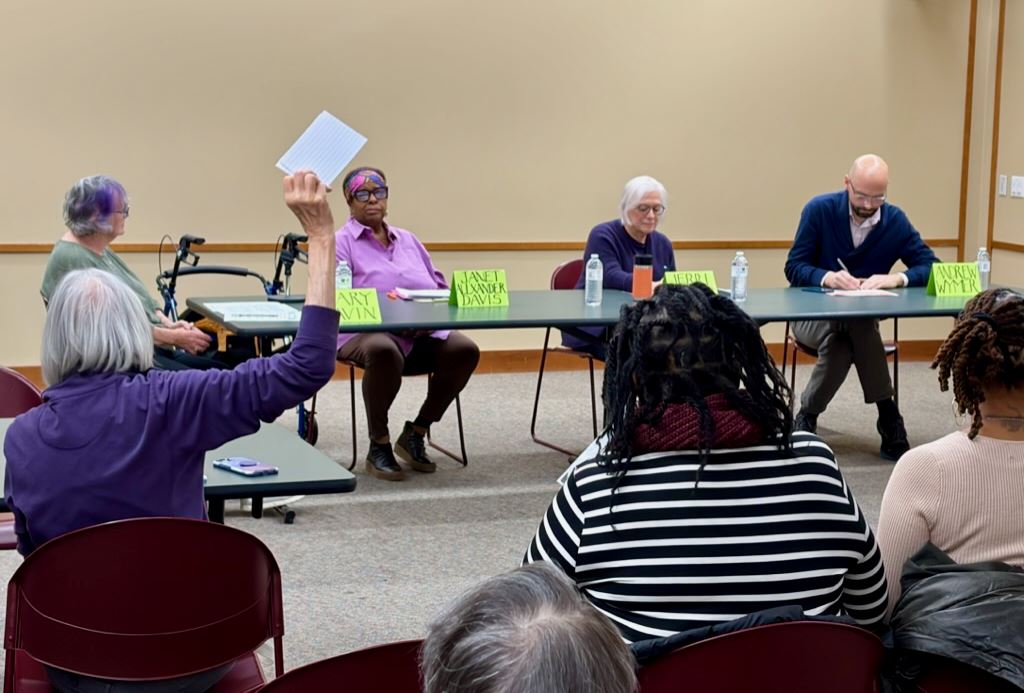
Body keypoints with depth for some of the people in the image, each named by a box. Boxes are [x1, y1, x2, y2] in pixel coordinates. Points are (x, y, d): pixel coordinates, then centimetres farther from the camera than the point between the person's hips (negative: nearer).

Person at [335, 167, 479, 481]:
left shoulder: (408, 240, 24)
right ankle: (378, 447, -19)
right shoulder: (341, 242, 6)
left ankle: (415, 434, -4)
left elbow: (440, 287, 20)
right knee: (384, 352, -41)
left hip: (422, 333, 5)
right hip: (364, 333, -5)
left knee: (465, 349, -23)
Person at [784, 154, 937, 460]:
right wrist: (827, 277, -31)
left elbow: (930, 268, -3)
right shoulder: (819, 210, -9)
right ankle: (887, 415, -22)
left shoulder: (896, 221, -2)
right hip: (812, 316, -2)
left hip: (863, 320, 2)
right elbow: (794, 268, -9)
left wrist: (896, 279, -25)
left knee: (842, 346, -35)